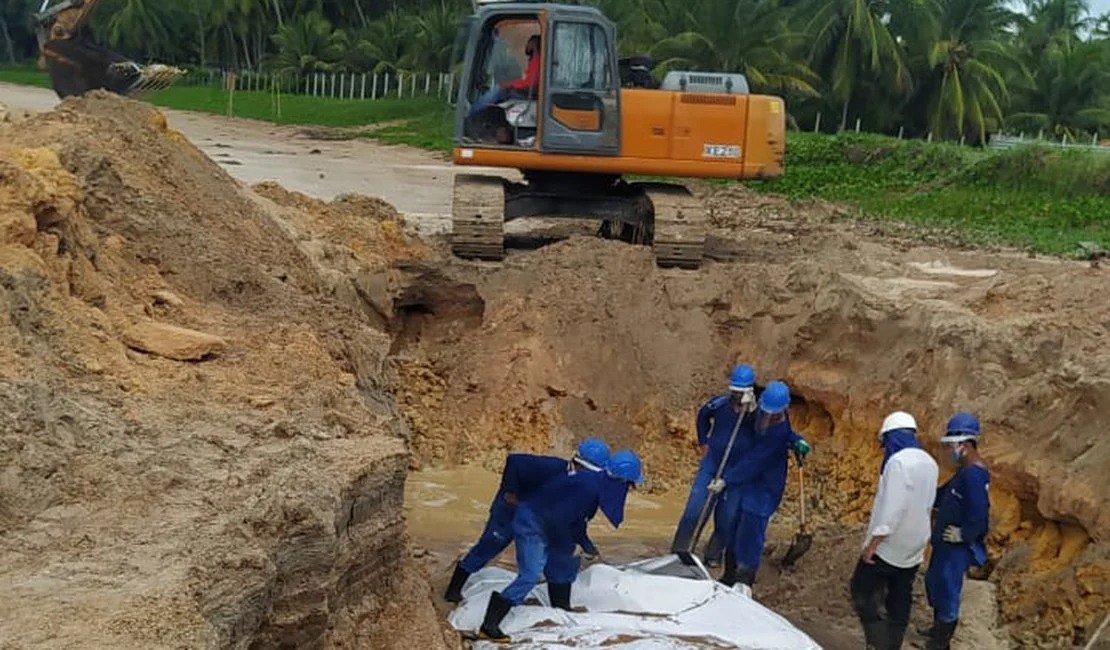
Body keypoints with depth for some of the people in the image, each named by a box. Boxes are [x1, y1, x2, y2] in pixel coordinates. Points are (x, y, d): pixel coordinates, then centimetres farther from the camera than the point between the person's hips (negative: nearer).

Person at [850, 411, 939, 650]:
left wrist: (872, 544, -20)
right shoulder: (929, 463, 7)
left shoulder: (899, 461, -20)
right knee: (900, 600, 13)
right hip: (913, 547, 8)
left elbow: (892, 508, -25)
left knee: (861, 590, 2)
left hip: (889, 545, -8)